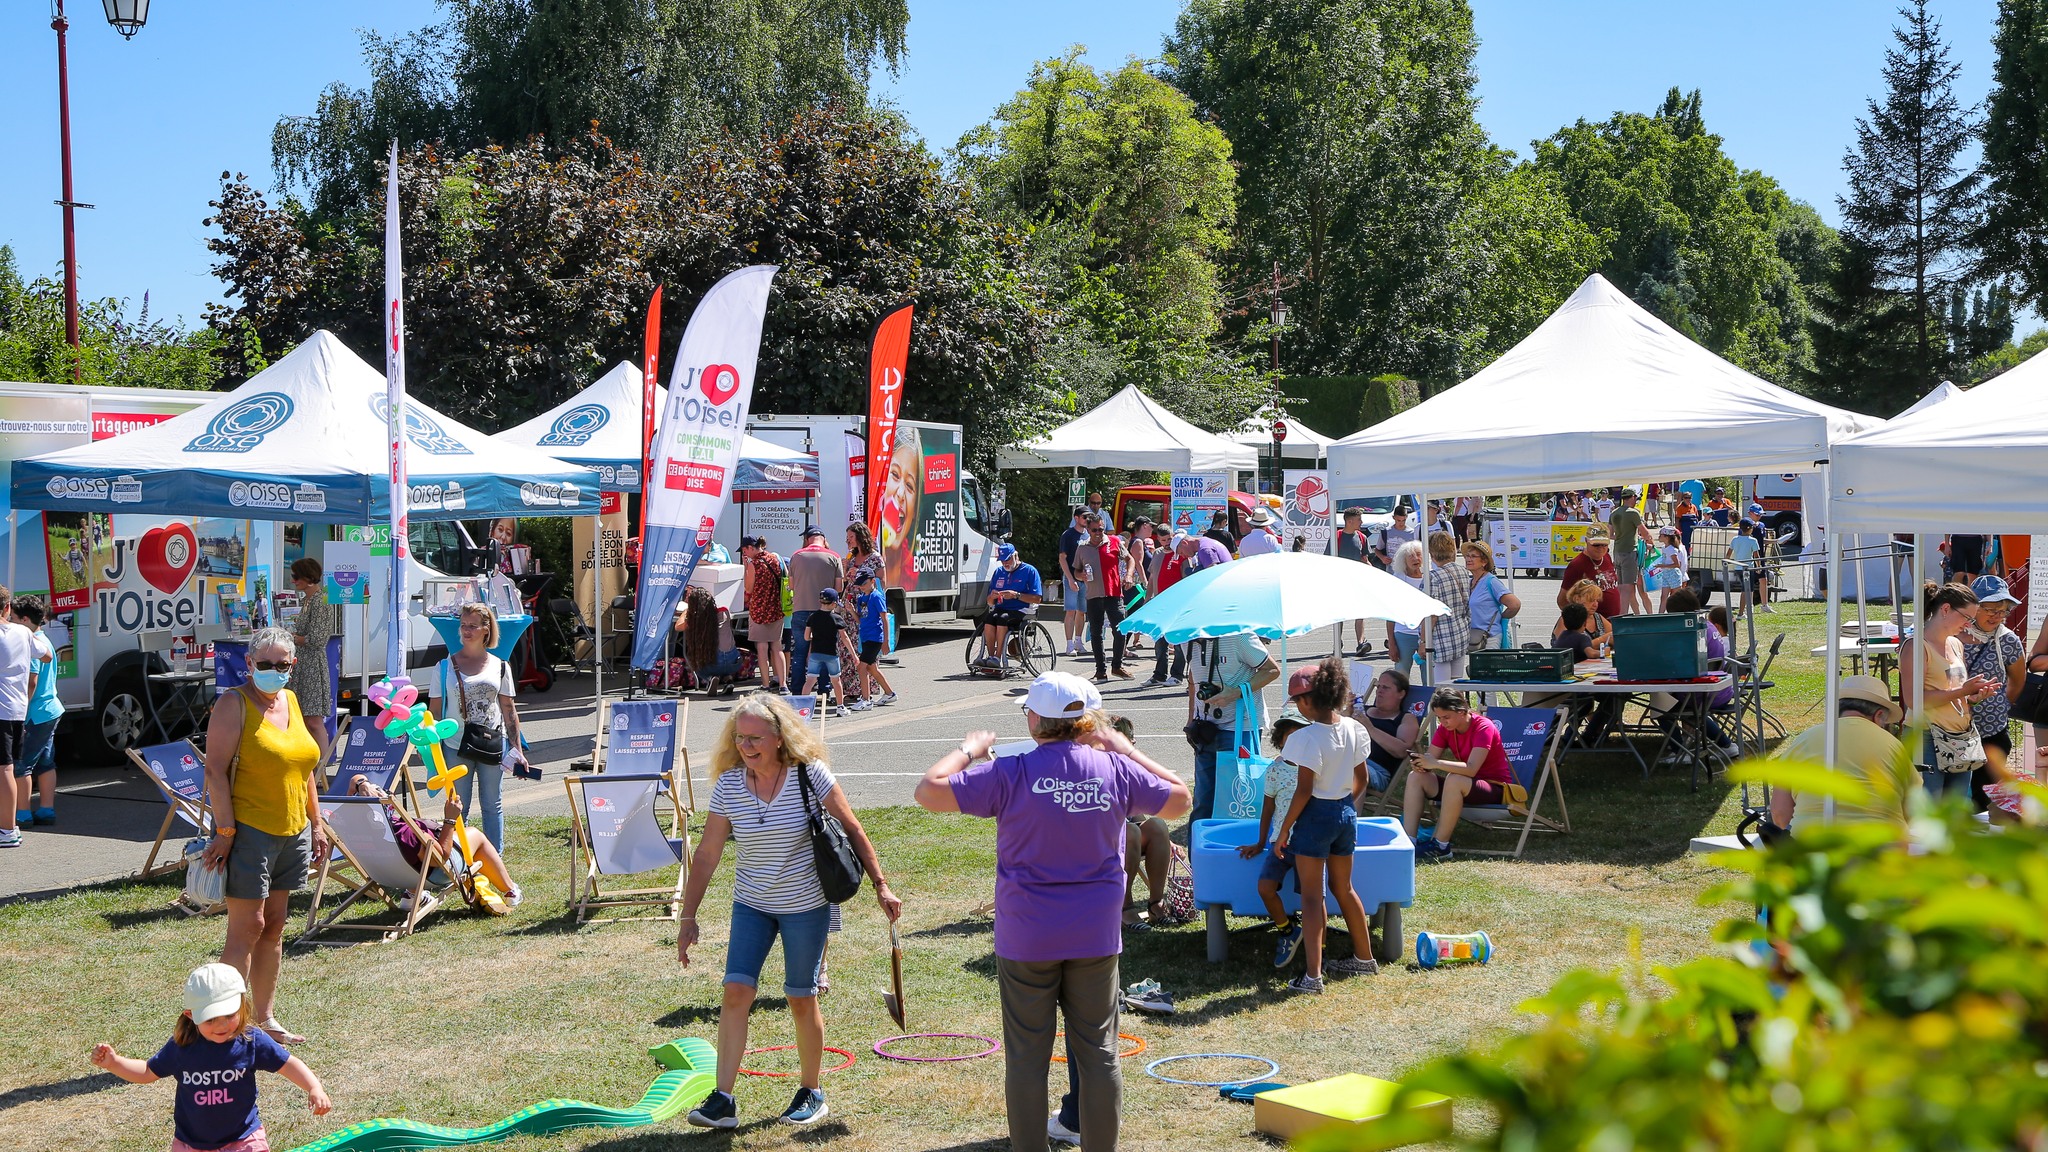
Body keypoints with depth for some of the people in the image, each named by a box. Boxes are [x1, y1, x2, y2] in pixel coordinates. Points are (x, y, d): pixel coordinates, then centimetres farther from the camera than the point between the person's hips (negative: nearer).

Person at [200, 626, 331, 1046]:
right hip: (249, 830, -7)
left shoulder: (290, 701, 13)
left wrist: (315, 824, 18)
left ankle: (266, 1018, 19)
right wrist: (225, 831, -20)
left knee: (274, 926, 11)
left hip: (292, 830, 7)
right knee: (247, 926, -8)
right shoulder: (233, 704, -9)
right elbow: (215, 770, -15)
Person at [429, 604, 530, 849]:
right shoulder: (445, 666, 2)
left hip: (493, 744, 1)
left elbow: (509, 709, 7)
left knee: (493, 805, 7)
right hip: (456, 745, -1)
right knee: (457, 808, 5)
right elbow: (435, 710, 3)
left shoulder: (500, 667, 6)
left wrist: (517, 749, 3)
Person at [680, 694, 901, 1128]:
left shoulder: (810, 774, -15)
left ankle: (811, 1093, 23)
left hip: (806, 905, -2)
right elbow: (707, 854, -3)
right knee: (736, 992, -8)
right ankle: (723, 1100, -3)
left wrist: (881, 885, -8)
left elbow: (852, 830, -7)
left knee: (801, 999, 4)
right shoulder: (728, 785, -8)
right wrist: (688, 918, -3)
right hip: (751, 905, 3)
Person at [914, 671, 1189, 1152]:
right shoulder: (1115, 770, -4)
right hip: (1096, 938, 3)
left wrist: (969, 749, 1)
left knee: (1027, 1056, 7)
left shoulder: (1011, 775, -14)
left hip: (1027, 940, -2)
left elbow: (929, 792, -13)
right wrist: (1124, 748, 13)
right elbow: (1179, 798, 12)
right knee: (1099, 1052, 12)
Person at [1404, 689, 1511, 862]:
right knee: (1415, 777, -13)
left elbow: (1471, 769, -33)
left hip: (1495, 787, -7)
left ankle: (1441, 846, -30)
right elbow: (1430, 758, -4)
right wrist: (1419, 763, -27)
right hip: (1466, 785, 7)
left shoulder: (1483, 728, -20)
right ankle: (1408, 841, -21)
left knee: (1454, 780, -38)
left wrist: (1436, 763, -40)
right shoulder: (1445, 728, 1)